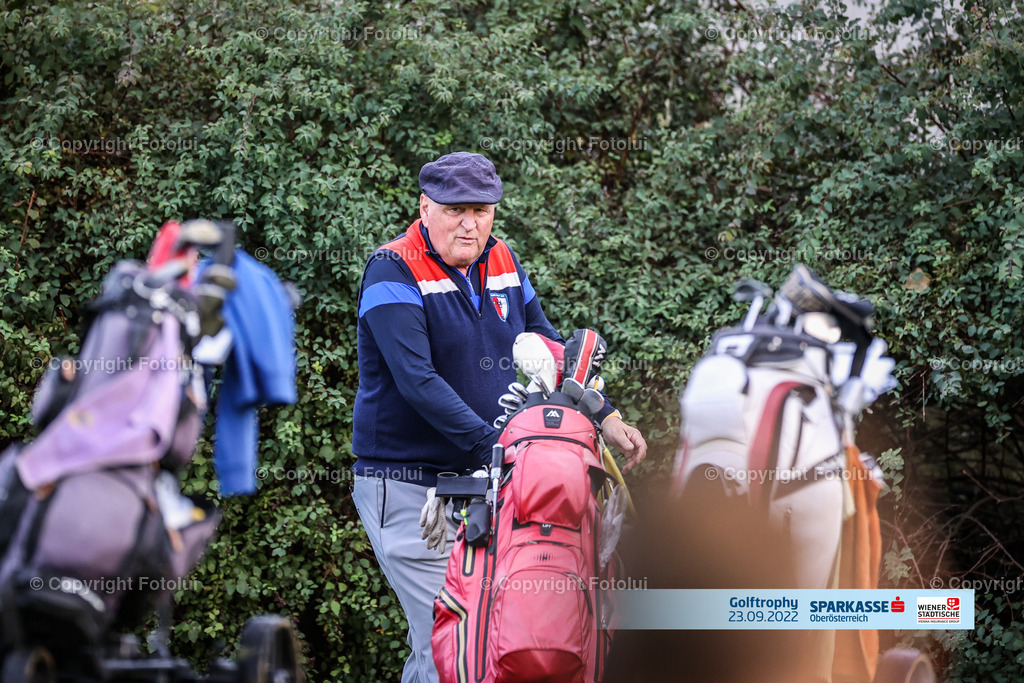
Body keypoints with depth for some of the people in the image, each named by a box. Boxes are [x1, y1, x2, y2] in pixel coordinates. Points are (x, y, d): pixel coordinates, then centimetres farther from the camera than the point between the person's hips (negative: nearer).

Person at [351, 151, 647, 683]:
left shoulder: (502, 264, 10)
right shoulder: (394, 272, -12)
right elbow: (417, 382, -21)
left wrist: (606, 419, 12)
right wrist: (495, 446, -26)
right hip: (406, 491, -7)